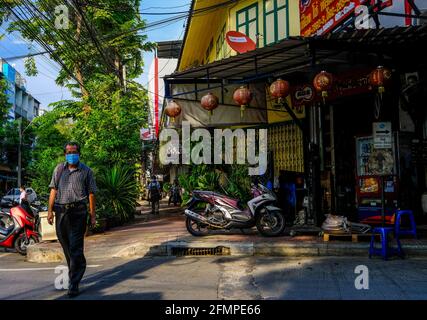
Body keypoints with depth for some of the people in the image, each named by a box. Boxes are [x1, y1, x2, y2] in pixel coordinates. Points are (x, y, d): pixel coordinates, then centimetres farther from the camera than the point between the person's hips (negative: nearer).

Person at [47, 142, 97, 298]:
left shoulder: (86, 171, 4)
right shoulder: (59, 169, 12)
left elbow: (91, 194, 3)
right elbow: (54, 190, 10)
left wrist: (93, 214, 0)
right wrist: (50, 210, 2)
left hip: (78, 211, -4)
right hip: (61, 211, 4)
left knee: (75, 247, -6)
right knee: (66, 245, 14)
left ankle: (74, 284, -2)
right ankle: (75, 271, 33)